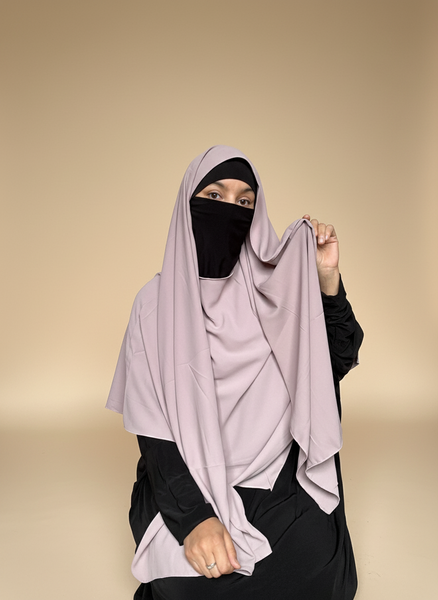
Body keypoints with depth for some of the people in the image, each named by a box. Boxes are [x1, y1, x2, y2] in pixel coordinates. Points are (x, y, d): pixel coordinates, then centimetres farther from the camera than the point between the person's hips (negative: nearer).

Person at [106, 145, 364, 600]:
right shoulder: (158, 301, -2)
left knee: (316, 562, -22)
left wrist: (327, 278, -13)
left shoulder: (275, 289, 4)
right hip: (188, 481, -1)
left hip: (280, 474, 2)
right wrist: (193, 517, -20)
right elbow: (153, 426, -7)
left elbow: (336, 363, 0)